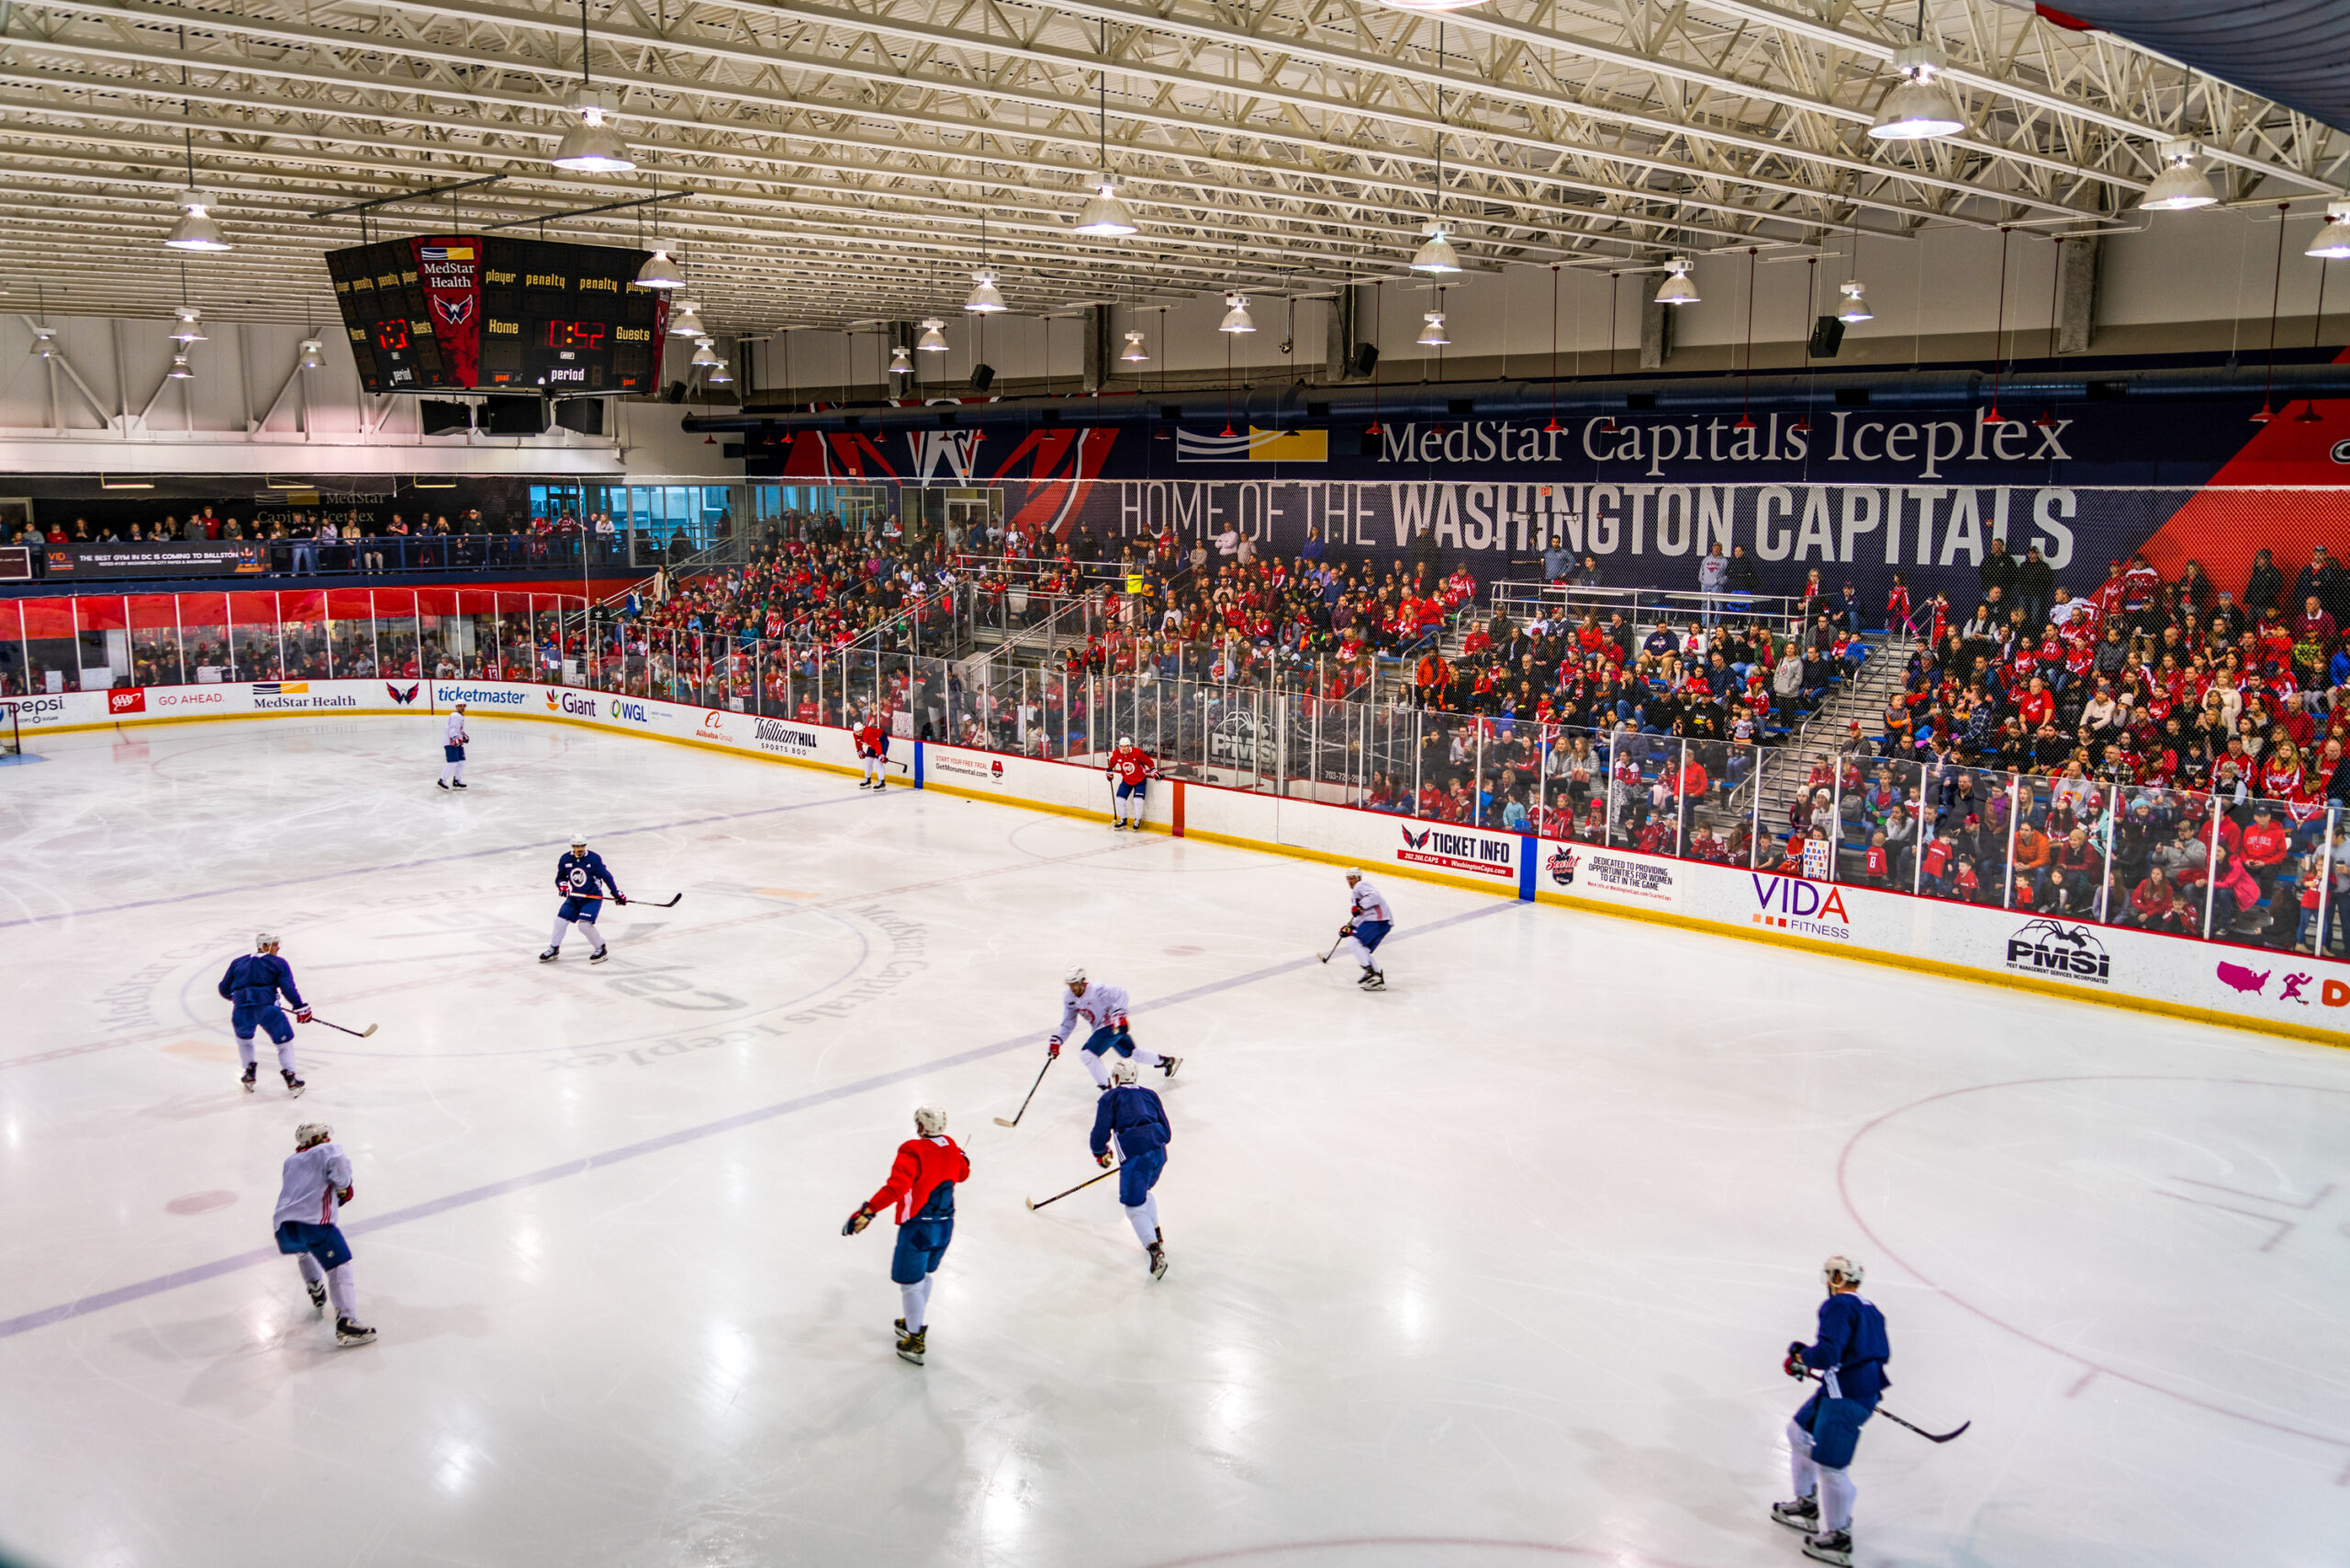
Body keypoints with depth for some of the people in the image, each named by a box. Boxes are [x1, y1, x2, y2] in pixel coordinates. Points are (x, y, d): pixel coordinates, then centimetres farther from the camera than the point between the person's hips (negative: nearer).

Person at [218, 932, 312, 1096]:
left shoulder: (238, 962, 23)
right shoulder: (278, 963, 11)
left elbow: (224, 989, 27)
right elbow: (288, 987, -2)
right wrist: (300, 1007, -1)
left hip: (241, 1010, 3)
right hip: (267, 1008, -3)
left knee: (244, 1039, 33)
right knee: (284, 1041, 11)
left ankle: (249, 1072, 27)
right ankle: (290, 1079, 5)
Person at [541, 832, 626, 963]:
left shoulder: (594, 858, -17)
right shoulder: (565, 859, -4)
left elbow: (606, 877, -13)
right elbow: (560, 877, 8)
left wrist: (617, 894, -13)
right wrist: (562, 885, -15)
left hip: (593, 897, -5)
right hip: (575, 897, 5)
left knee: (584, 924, -19)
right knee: (560, 920, 0)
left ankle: (601, 949, -1)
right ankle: (553, 949, 20)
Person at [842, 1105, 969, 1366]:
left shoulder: (913, 1151, -20)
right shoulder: (951, 1148, 2)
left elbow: (896, 1187, -32)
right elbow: (962, 1174, 23)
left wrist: (867, 1211, -38)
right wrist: (963, 1158, 45)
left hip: (918, 1227, -7)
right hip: (945, 1225, 7)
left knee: (910, 1281, 5)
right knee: (924, 1275, 24)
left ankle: (916, 1340, 12)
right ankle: (915, 1322, 38)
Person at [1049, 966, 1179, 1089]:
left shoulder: (1096, 989, -26)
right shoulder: (1069, 998, -1)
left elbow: (1120, 993, -26)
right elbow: (1068, 1024, 6)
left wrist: (1119, 1013, -35)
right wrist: (1056, 1041, -3)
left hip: (1115, 1026, -9)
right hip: (1100, 1027, 9)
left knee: (1087, 1053, -18)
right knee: (1130, 1053, 21)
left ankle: (1106, 1086, -6)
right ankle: (1166, 1061, 37)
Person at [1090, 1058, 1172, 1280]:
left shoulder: (1109, 1098, 11)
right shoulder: (1150, 1094, 25)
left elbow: (1101, 1131, 1)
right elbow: (1166, 1132, 22)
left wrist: (1100, 1154, 19)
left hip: (1134, 1155, -6)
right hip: (1159, 1152, 6)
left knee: (1134, 1207, -2)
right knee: (1143, 1191, 31)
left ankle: (1155, 1250, -20)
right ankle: (1156, 1235, 29)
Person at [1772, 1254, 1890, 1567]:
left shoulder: (1838, 1306, -15)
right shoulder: (1870, 1309, 14)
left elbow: (1827, 1353, -25)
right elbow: (1882, 1353, 23)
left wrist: (1800, 1357, -7)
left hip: (1845, 1398, -10)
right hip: (1866, 1389, 10)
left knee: (1830, 1466, -5)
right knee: (1799, 1431, 22)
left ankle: (1838, 1539, 3)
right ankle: (1808, 1506, 30)